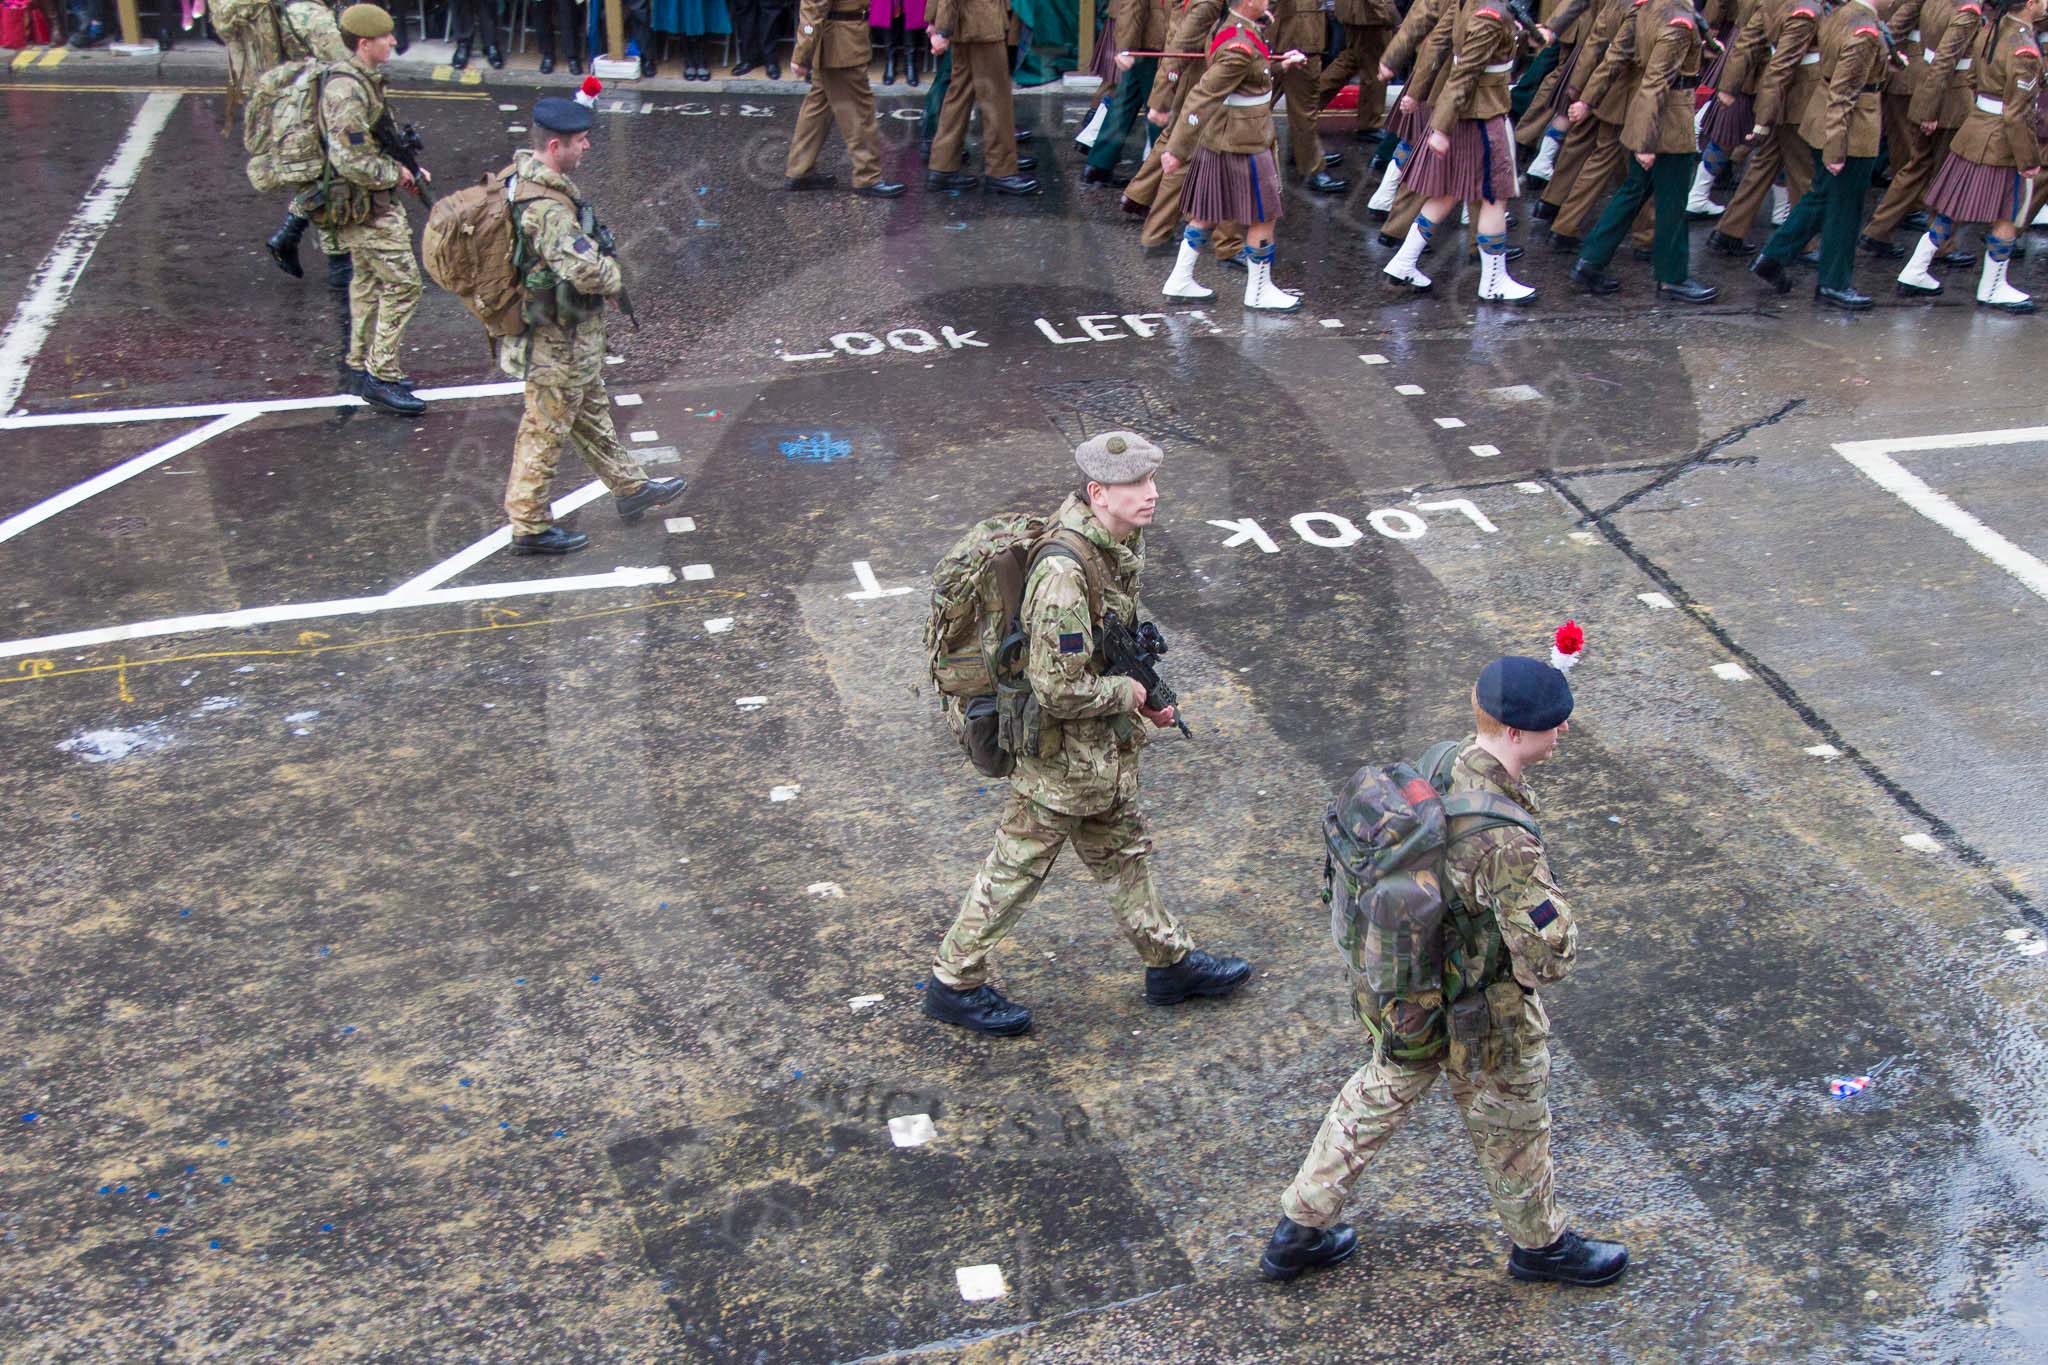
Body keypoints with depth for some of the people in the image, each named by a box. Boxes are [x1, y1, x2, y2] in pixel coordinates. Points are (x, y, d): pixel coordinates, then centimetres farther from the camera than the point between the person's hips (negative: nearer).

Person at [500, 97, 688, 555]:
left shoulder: (520, 175, 1)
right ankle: (529, 526, 17)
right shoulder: (548, 208, -30)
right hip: (560, 340, -10)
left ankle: (630, 487, 41)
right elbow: (585, 269, -42)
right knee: (546, 430, 4)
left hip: (572, 334, 10)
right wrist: (613, 278, -19)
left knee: (591, 411, 24)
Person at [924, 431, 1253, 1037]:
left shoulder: (1118, 540, -1)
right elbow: (1059, 690, -31)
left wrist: (1143, 689, 5)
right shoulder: (1064, 572, -32)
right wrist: (1128, 693, -16)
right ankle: (954, 984, 24)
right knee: (1017, 867, 7)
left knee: (1124, 851, 23)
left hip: (1103, 748, 9)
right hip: (1061, 753, -9)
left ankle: (1171, 964, 39)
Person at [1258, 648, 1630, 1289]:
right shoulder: (1504, 840, -37)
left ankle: (1299, 1228, 40)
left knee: (1379, 1095, 27)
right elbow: (1550, 954, -33)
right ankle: (1542, 1244, 48)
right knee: (1512, 1130, 20)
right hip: (1480, 1018, -7)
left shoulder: (1442, 764, -11)